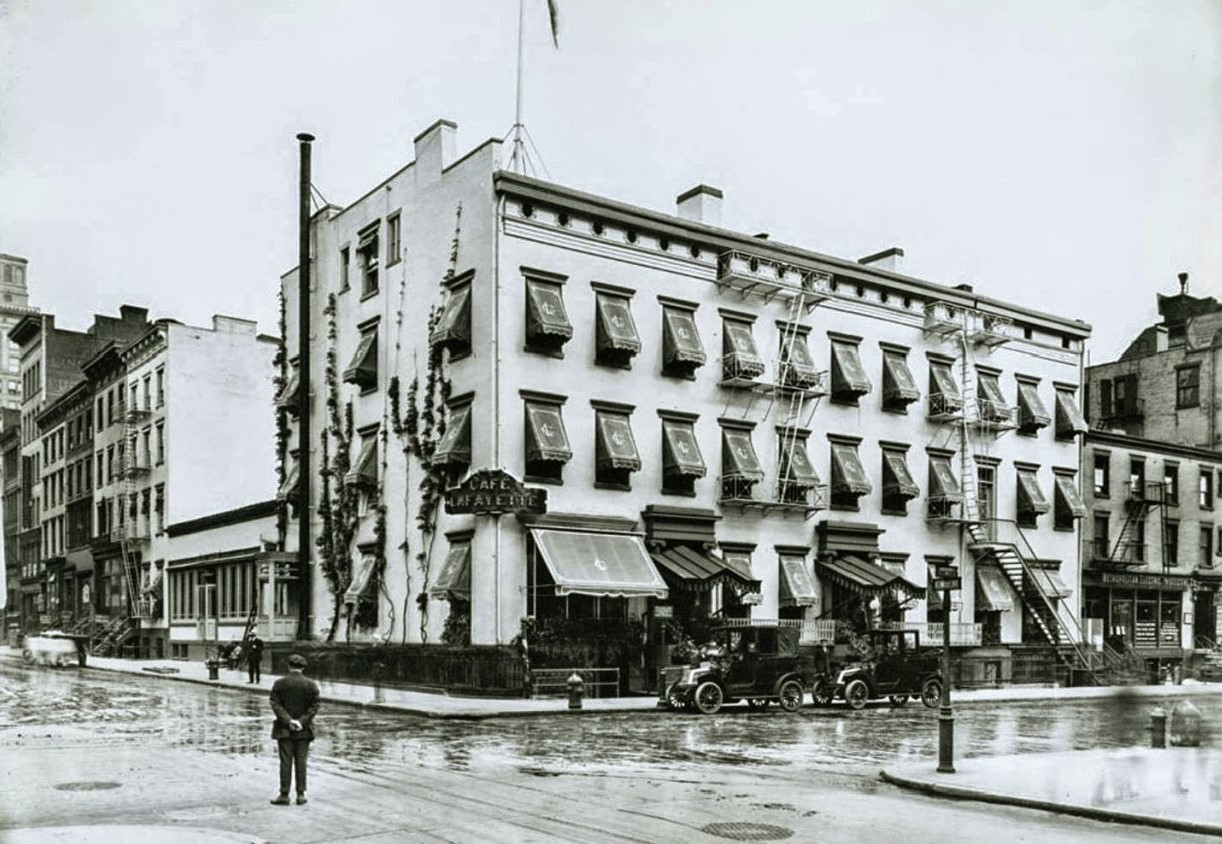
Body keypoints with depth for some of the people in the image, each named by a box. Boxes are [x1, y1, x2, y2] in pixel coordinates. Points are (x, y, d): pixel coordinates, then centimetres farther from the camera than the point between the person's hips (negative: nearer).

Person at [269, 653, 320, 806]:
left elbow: (275, 704, -10)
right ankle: (301, 795, 6)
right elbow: (314, 707, -7)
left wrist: (288, 721, -12)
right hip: (304, 730, 1)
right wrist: (301, 722, -10)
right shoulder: (311, 684, -2)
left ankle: (284, 795, 5)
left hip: (284, 729, -1)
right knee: (301, 762, 5)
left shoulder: (279, 683, -4)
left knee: (286, 762, 2)